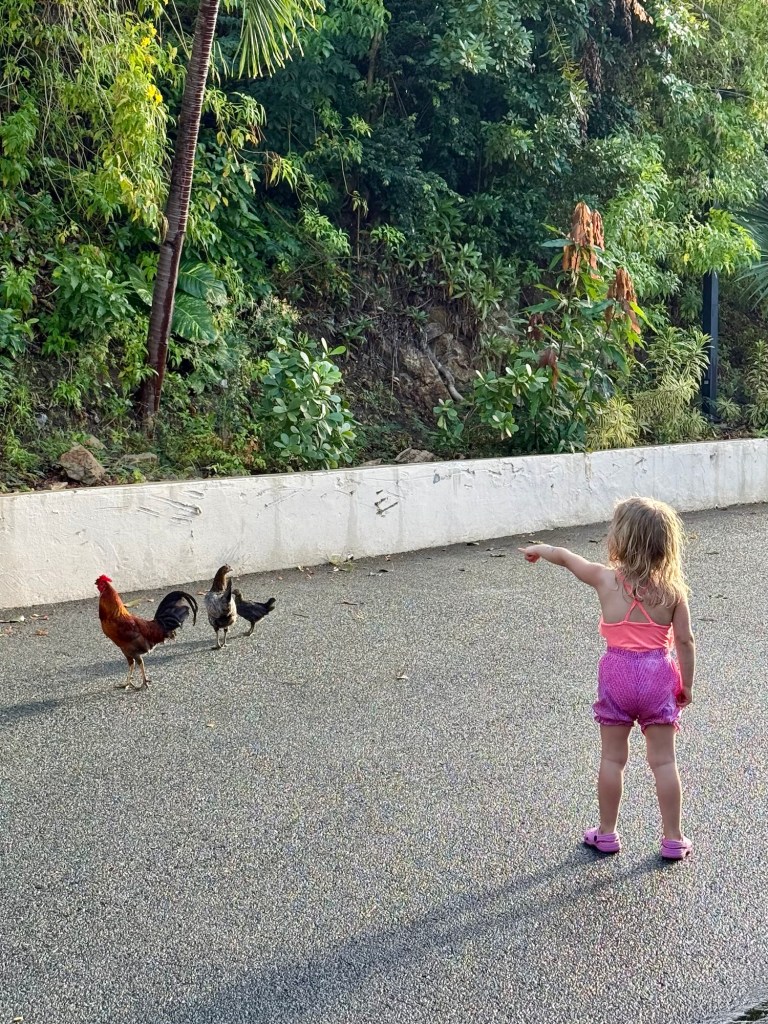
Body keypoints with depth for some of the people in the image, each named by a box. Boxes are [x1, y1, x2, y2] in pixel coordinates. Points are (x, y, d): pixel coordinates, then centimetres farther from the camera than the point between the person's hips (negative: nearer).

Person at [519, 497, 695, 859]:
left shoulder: (606, 579, -5)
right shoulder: (672, 590, -3)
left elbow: (565, 557, 12)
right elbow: (684, 641, -3)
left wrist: (539, 549, 32)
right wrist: (686, 685, 9)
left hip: (618, 673, -1)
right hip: (659, 675, 1)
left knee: (612, 758, 11)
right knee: (663, 761, 8)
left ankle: (607, 833, 22)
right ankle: (673, 839, 15)